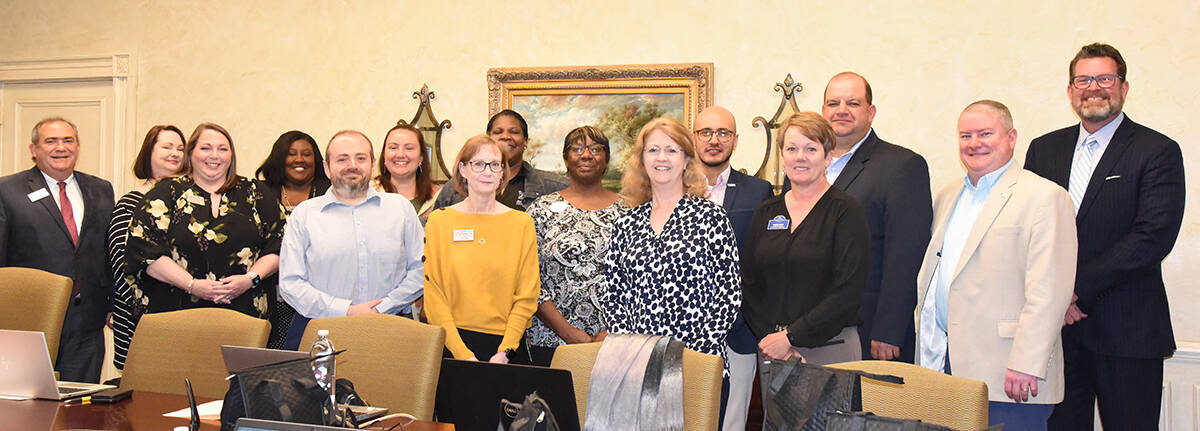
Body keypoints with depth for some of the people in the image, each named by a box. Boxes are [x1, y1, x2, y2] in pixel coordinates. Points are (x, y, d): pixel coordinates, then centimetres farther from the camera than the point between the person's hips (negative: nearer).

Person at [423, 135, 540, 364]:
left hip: (508, 345, 1)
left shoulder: (522, 223, 4)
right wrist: (463, 353, -11)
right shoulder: (439, 221, 2)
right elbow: (433, 295, -2)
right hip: (452, 343, 0)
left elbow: (527, 296, 2)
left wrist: (504, 352, -8)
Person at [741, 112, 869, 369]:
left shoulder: (845, 211, -4)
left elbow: (848, 291, -12)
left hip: (830, 350, -4)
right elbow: (749, 285, 7)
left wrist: (791, 336, -14)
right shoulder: (765, 213, 9)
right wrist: (768, 338, -7)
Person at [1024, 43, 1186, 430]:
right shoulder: (1044, 149, 12)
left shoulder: (1158, 151, -1)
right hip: (1053, 321, 4)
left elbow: (1154, 237, -12)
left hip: (1126, 329, -3)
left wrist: (1076, 288, -15)